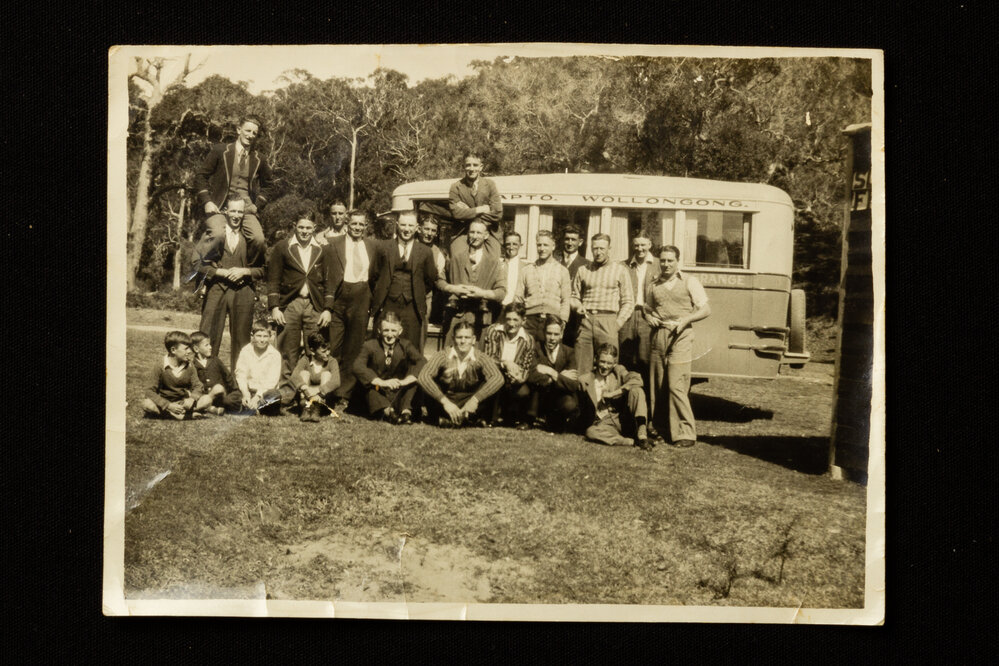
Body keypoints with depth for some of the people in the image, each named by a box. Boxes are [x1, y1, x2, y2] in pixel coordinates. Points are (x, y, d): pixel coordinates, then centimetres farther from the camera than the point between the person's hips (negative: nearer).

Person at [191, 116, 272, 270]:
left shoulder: (258, 160, 14)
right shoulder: (220, 151, 6)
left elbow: (266, 186, 27)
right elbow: (200, 175, 7)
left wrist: (257, 205, 9)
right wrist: (207, 202, -6)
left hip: (246, 208, 2)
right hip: (219, 206, -2)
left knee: (258, 239, -24)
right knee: (218, 234, -33)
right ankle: (198, 266, -10)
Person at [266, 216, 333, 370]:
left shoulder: (322, 251, 10)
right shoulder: (282, 248, 5)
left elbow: (329, 282, 9)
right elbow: (273, 280, 3)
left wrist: (328, 309, 2)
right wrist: (274, 308, -5)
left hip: (315, 306, 1)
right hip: (289, 305, -1)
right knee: (289, 354, -1)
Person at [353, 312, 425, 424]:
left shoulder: (405, 345, 1)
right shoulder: (369, 346, -4)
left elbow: (423, 362, -16)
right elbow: (357, 367, -23)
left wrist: (405, 381, -34)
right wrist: (382, 382, -35)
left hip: (399, 396, 1)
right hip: (378, 395, -1)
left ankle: (406, 410, -32)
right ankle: (386, 410, -45)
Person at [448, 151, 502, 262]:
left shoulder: (490, 185, 4)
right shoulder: (456, 187, 1)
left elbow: (497, 214, -4)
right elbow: (456, 213, -10)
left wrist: (468, 212, -7)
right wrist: (479, 210, -10)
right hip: (462, 234, -1)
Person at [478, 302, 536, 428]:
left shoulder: (528, 340, -1)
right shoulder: (493, 331, -6)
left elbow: (527, 368, -2)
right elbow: (486, 357, -12)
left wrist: (521, 377, -26)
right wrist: (504, 363, -29)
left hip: (513, 381, 1)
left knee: (524, 392, -30)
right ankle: (493, 416, -16)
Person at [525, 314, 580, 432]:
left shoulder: (569, 353, -6)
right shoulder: (536, 349, -7)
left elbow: (573, 385, -17)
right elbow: (531, 376, -24)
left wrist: (552, 373, -26)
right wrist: (560, 376, -23)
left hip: (560, 398, 0)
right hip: (539, 401, 0)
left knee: (570, 405, -33)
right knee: (538, 381, -30)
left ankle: (546, 420, 0)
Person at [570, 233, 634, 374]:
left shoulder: (620, 270, 9)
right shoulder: (583, 270, 15)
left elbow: (628, 301, 7)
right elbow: (574, 296, 20)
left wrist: (618, 324, -4)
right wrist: (578, 306, -3)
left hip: (607, 319, -2)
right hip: (585, 320, 2)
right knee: (582, 370, -3)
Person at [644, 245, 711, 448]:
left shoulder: (689, 282, 5)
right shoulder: (653, 285, 16)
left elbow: (705, 309, 3)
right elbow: (647, 307, 27)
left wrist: (686, 319, -13)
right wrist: (648, 316, 4)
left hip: (680, 336, -4)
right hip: (658, 336, 4)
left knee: (676, 386, -13)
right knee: (657, 387, 4)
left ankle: (685, 433, -10)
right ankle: (659, 429, 15)